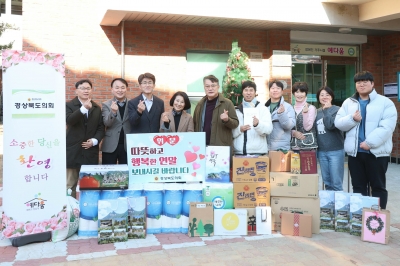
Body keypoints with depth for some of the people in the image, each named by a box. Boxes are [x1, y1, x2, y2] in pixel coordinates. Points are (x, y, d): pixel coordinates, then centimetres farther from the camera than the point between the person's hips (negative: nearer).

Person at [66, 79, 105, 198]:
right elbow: (69, 120, -17)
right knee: (70, 184, 2)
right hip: (73, 151, -3)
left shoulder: (97, 108, 14)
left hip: (90, 152, 3)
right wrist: (84, 108, -29)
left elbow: (101, 128, 9)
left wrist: (94, 140, -8)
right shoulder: (69, 105, 3)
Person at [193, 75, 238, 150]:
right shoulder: (200, 104, 11)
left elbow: (236, 123, 0)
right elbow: (195, 124, 18)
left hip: (222, 147, -4)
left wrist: (227, 120, -21)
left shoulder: (227, 103, -1)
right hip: (202, 146, 4)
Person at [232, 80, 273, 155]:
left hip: (257, 151, -1)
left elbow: (268, 129, -6)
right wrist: (239, 129, -11)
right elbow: (230, 132, 9)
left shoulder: (263, 108, 8)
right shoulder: (236, 110, 13)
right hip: (238, 152, 2)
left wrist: (258, 124, -25)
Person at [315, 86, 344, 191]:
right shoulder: (316, 112, 10)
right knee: (327, 182, 12)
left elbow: (331, 125, -19)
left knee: (336, 184, -3)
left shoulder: (337, 110, -4)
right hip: (321, 151, 5)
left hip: (335, 151, -5)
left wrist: (326, 110, -14)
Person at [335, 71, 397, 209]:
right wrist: (352, 119, -14)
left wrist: (369, 142, -20)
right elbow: (338, 123, 4)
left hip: (377, 152, -3)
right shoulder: (348, 103, 10)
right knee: (358, 186, 12)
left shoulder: (385, 102, -2)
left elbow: (386, 127, -13)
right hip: (355, 152, 4)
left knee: (378, 186, 6)